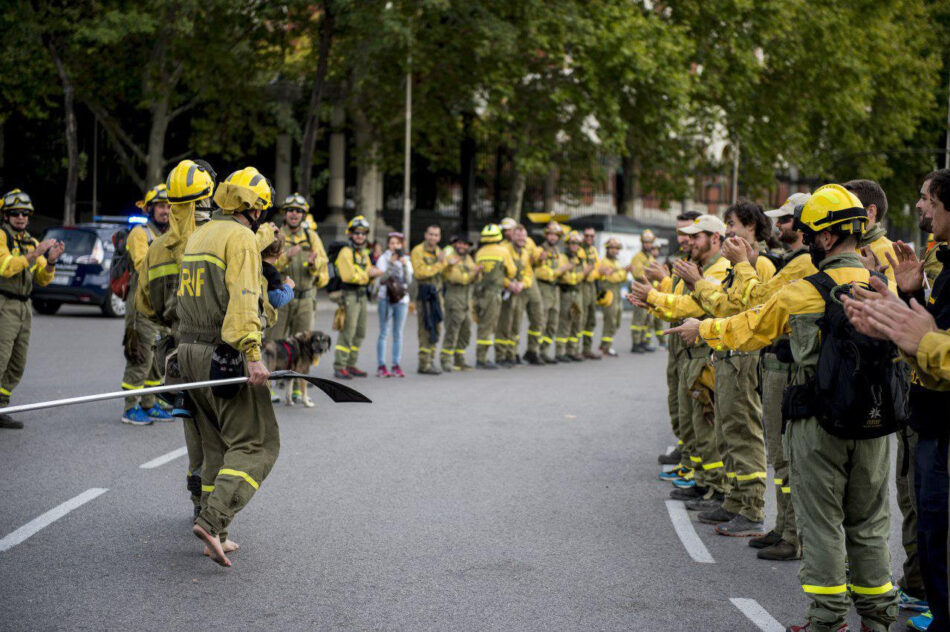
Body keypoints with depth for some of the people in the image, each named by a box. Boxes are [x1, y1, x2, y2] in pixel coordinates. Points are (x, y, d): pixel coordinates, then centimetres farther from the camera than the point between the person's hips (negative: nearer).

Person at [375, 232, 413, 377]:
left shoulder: (406, 260, 11)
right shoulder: (383, 258, 2)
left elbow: (409, 281, 1)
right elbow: (382, 279, -9)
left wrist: (404, 266, -11)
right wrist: (391, 264, -17)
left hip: (402, 299, 3)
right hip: (385, 298, -3)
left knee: (398, 334, 5)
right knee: (384, 333, -5)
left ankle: (397, 365, 7)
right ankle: (381, 366, -4)